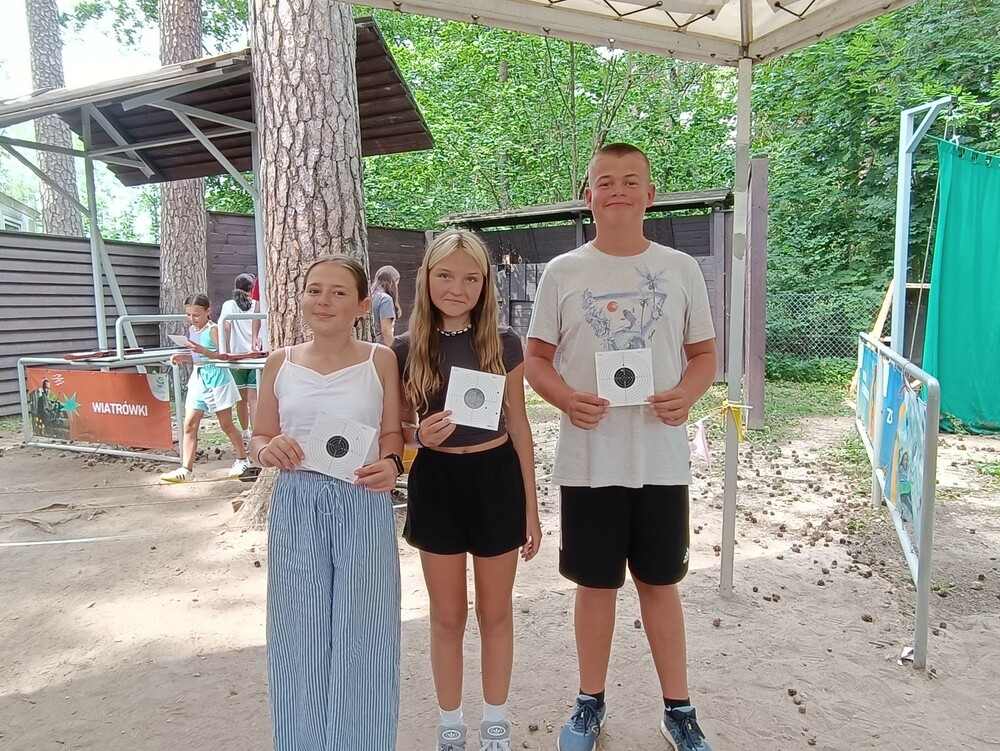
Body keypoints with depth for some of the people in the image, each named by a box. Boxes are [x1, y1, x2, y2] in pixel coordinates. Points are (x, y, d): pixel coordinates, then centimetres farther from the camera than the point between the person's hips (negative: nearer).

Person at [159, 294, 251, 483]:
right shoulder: (192, 330, 9)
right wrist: (182, 357, 2)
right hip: (198, 378, 7)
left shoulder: (214, 329, -12)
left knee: (226, 424, 5)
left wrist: (203, 350, -31)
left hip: (216, 377, -7)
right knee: (189, 425, 1)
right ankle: (186, 469, 4)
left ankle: (242, 460, 22)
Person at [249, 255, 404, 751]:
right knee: (300, 640, 13)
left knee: (359, 640, 7)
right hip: (295, 509, 2)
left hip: (363, 508, -2)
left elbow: (393, 436, 2)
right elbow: (257, 439, 10)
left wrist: (390, 465, -19)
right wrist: (269, 450, -12)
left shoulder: (380, 361, -2)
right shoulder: (280, 363, 3)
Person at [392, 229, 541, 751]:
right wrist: (420, 434, -20)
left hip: (496, 479, 0)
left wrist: (532, 509, 1)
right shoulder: (407, 349, -5)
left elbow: (518, 426, 1)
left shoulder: (504, 344, -5)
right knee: (447, 615, 14)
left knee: (495, 611, 15)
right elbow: (398, 427, 5)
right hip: (436, 482, 0)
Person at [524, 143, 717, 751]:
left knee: (660, 582, 14)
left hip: (662, 457, 1)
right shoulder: (562, 273, 0)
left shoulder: (681, 269, 3)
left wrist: (687, 394, -13)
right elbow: (536, 359, 4)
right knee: (596, 584, 13)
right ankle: (591, 702, 34)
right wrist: (566, 397, -16)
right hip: (589, 459, 0)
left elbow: (705, 354, 8)